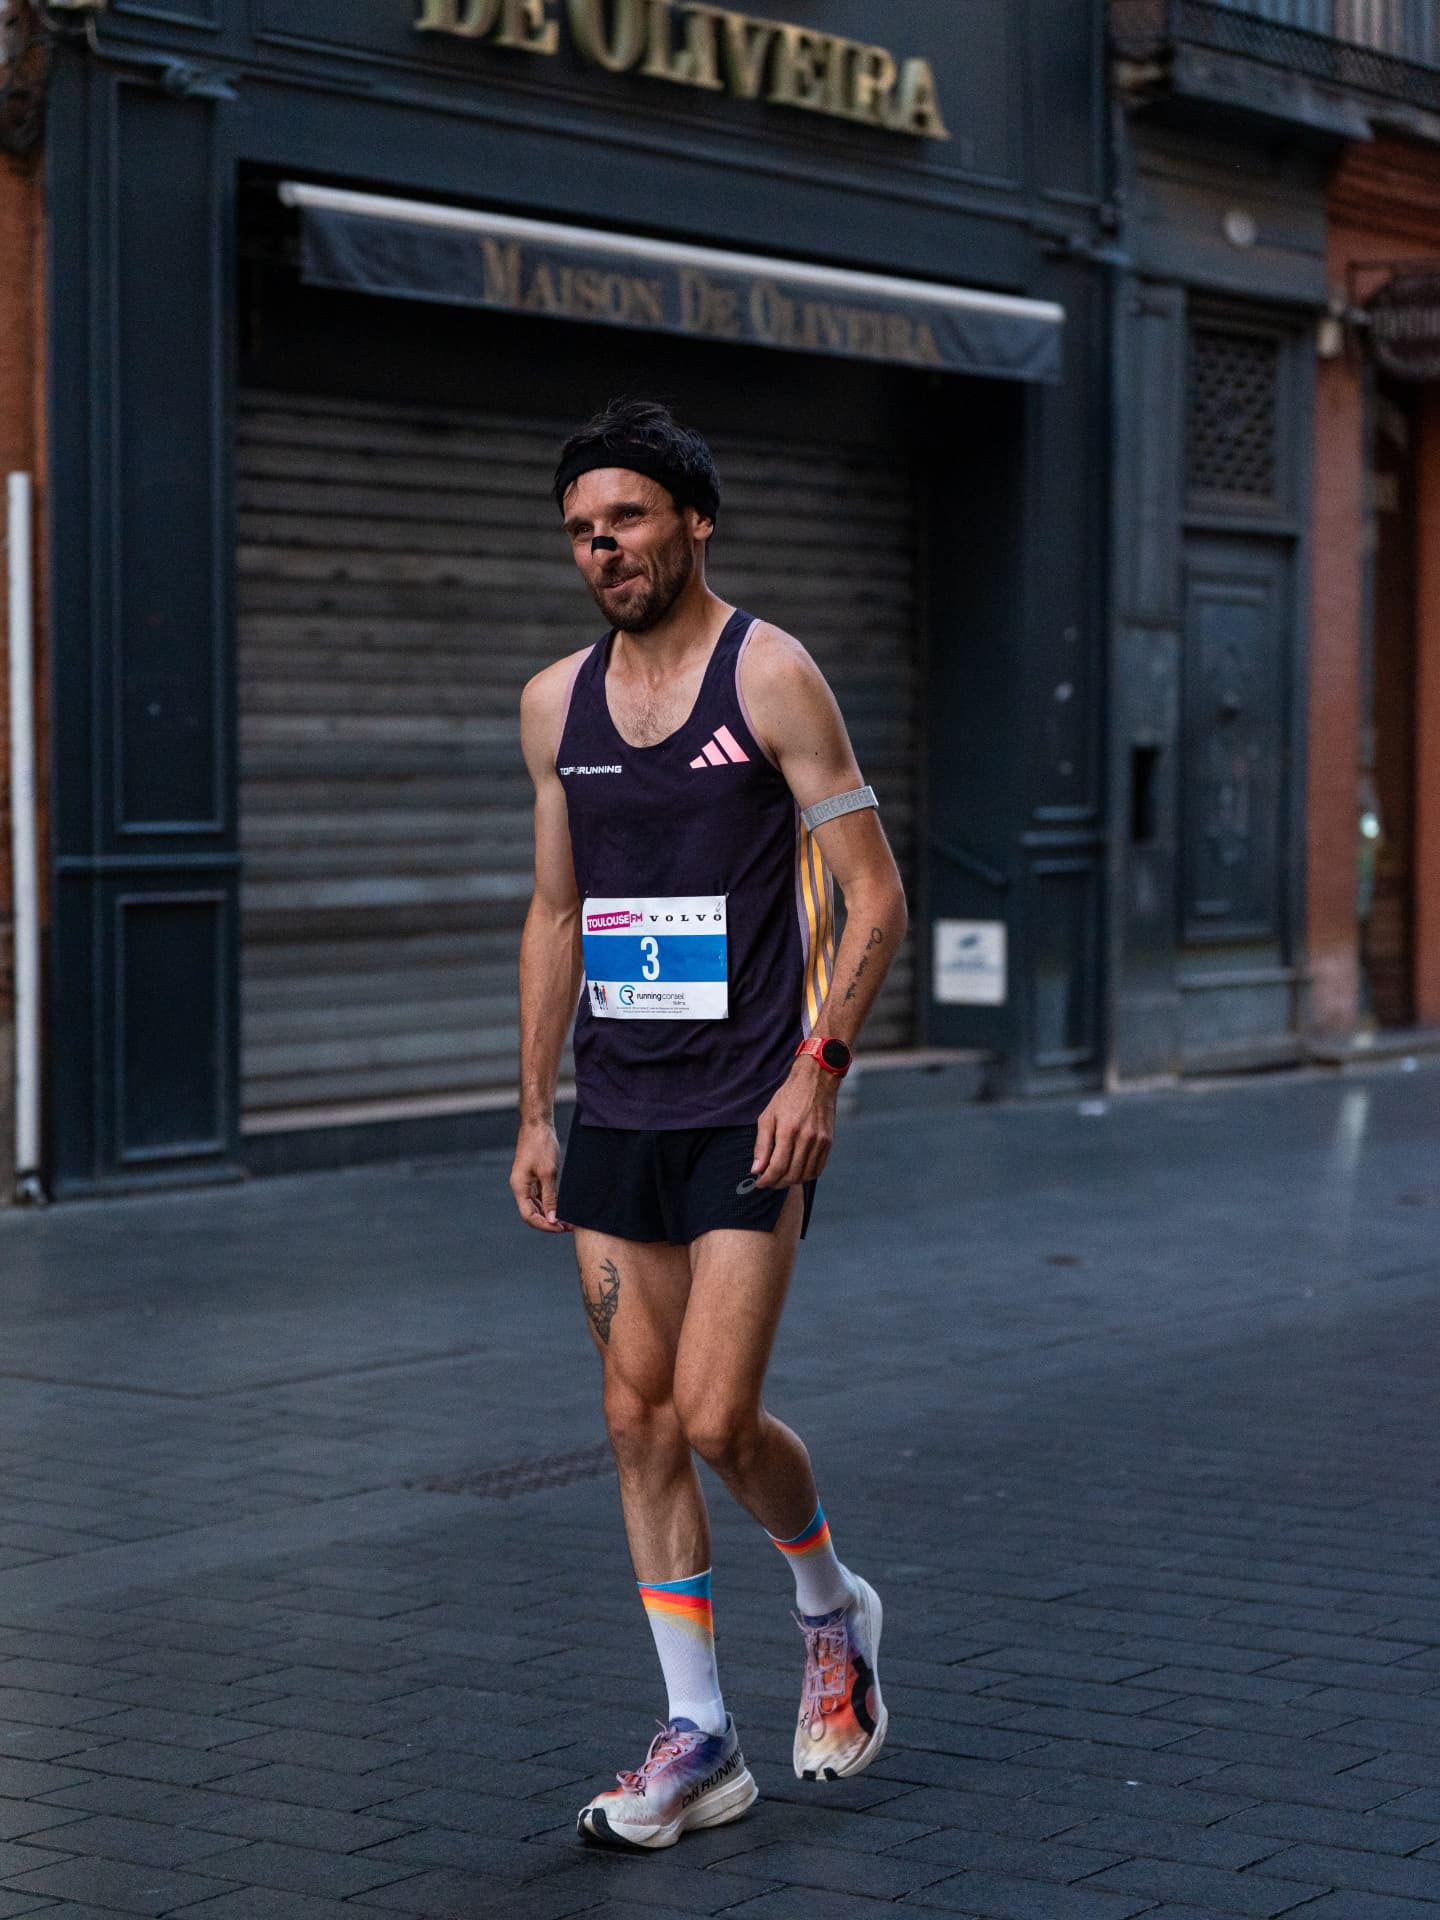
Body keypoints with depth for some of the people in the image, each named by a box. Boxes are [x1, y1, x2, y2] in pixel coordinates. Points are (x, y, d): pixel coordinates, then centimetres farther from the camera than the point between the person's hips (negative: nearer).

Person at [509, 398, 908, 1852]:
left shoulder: (769, 675, -6)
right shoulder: (555, 704, 10)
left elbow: (875, 895, -7)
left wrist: (820, 1065, -17)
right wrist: (534, 1113, 14)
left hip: (750, 1111, -6)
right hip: (616, 1112, 6)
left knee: (717, 1419, -9)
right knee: (640, 1421, 5)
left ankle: (832, 1608, 22)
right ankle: (697, 1740, 14)